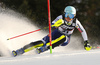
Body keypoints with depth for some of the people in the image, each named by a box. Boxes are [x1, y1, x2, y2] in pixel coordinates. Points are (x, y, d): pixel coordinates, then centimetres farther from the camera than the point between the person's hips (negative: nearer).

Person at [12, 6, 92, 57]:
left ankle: (44, 48, -41)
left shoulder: (75, 22, -20)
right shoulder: (61, 18, -21)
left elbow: (83, 31, -8)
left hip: (65, 40, 0)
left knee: (63, 37, -37)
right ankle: (21, 51, -21)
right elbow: (52, 24, -34)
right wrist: (56, 24, -57)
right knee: (42, 42, -21)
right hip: (56, 34, 0)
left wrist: (86, 42, -14)